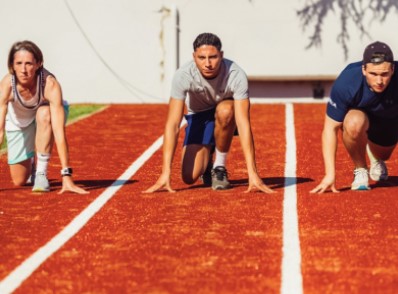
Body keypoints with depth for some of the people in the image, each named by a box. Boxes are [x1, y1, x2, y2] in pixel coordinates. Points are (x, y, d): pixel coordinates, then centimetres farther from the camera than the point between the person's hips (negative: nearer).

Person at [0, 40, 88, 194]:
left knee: (44, 114, -39)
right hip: (19, 121, 2)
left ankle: (41, 173, -23)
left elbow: (59, 131, -44)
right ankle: (30, 163, 38)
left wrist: (66, 175, -50)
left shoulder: (50, 84, -39)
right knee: (19, 181, 0)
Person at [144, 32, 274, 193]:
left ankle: (219, 166, -14)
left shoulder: (236, 75, -32)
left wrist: (252, 173, -43)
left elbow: (244, 124, -36)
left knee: (225, 110, -38)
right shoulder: (182, 76, -29)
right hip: (198, 116, 1)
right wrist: (165, 173, -39)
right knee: (190, 177, -19)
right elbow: (172, 124, -32)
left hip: (227, 119, -1)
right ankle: (206, 160, 18)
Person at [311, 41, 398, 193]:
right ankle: (360, 170, -10)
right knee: (354, 123, -36)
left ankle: (376, 158, 53)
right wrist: (330, 174, -37)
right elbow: (330, 128, -31)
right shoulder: (345, 84, -38)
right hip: (360, 112, -2)